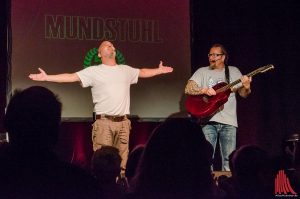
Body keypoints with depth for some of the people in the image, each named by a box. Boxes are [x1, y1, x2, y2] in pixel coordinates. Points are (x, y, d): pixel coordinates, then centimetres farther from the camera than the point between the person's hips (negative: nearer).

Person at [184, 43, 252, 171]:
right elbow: (188, 89, -2)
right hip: (208, 120, -1)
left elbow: (243, 94, 10)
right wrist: (204, 90, -18)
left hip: (228, 122, 1)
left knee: (229, 159, -3)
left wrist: (246, 87, -13)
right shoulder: (202, 72, 9)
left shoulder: (234, 72, 13)